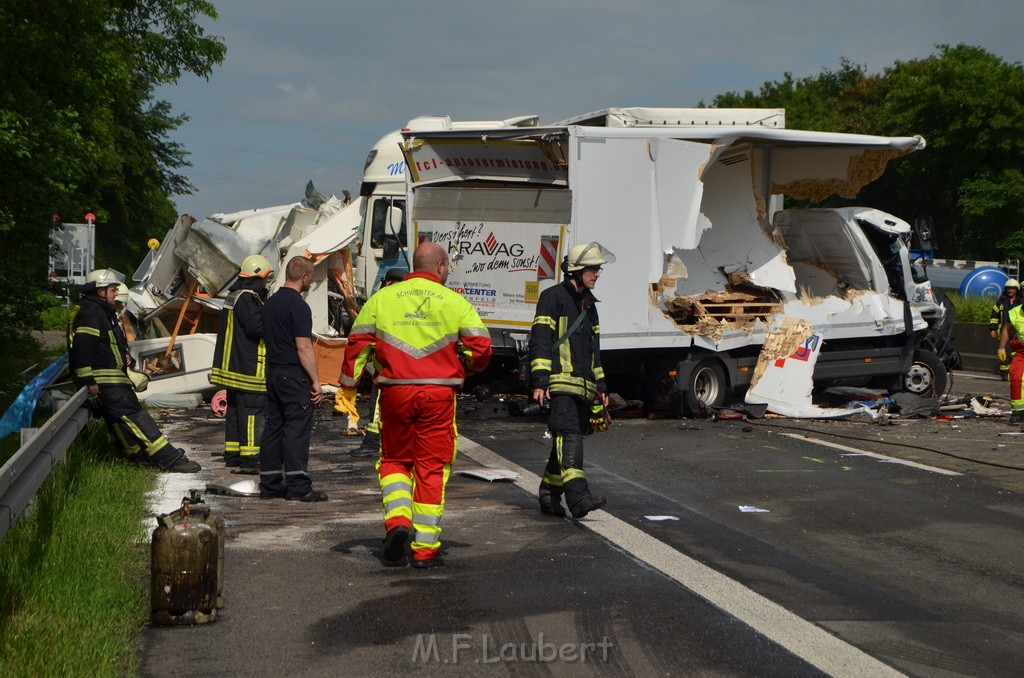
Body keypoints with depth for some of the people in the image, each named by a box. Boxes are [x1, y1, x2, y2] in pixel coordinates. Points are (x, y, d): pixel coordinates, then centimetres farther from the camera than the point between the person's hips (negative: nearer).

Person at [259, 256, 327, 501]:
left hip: (272, 371, 9)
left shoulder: (270, 303, 13)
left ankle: (269, 484, 13)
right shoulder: (298, 306, -14)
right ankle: (298, 487, -8)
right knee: (297, 428, -7)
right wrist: (316, 381, -16)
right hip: (294, 374, -9)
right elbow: (304, 347, -19)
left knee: (274, 426, 11)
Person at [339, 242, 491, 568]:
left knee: (394, 459, 19)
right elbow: (480, 347, -4)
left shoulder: (382, 298, 7)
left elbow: (358, 343, 4)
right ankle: (425, 548, 6)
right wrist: (461, 368, 16)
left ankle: (397, 519, -4)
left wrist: (348, 387, 11)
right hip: (439, 394, -1)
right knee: (432, 468, 5)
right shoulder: (455, 302, 2)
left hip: (395, 392, 2)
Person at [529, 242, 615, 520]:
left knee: (566, 440, 9)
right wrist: (540, 381, -17)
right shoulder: (553, 297, -4)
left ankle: (549, 495, 18)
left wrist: (600, 386, 26)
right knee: (570, 435, -19)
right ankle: (578, 496, -27)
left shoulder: (588, 303, 22)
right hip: (561, 382, -8)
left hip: (582, 385, 8)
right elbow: (540, 340, -9)